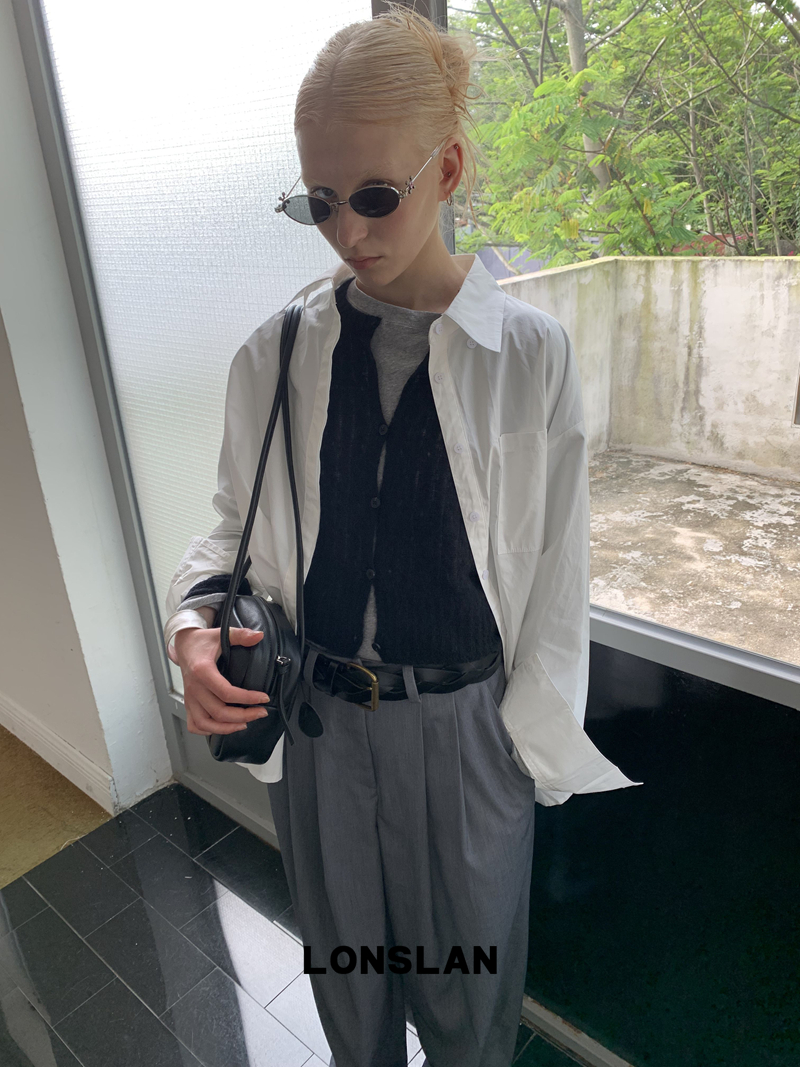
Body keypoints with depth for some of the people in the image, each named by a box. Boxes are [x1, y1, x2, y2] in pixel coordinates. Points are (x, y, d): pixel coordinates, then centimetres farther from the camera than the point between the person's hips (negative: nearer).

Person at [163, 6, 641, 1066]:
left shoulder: (530, 353, -11)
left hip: (467, 726, -2)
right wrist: (197, 624, -15)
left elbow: (555, 569, -6)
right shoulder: (277, 353, -6)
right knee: (344, 956, 27)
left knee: (470, 970, 24)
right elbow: (237, 526, 5)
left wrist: (531, 739, -2)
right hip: (317, 721, 3)